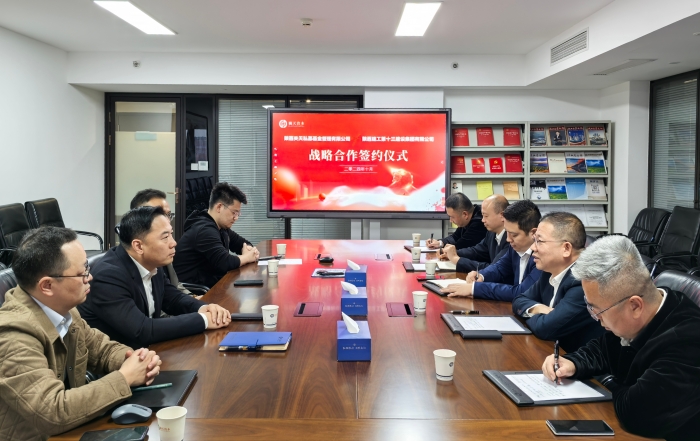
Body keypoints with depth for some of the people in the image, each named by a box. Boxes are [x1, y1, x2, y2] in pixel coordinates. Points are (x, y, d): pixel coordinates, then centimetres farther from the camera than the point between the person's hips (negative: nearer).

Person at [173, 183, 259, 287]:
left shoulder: (221, 227, 9)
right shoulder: (204, 230, -20)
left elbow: (242, 243, 22)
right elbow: (225, 263, -29)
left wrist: (249, 250, -2)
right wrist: (247, 257, -10)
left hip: (213, 281, 9)